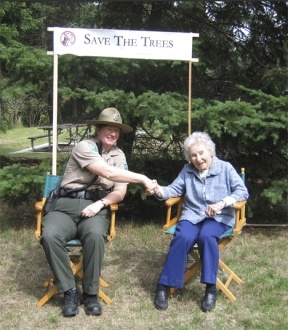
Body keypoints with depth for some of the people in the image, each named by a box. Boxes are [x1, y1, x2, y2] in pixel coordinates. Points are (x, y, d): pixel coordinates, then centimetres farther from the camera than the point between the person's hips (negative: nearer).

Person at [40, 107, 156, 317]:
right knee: (50, 235, -32)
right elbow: (108, 173, -16)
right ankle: (70, 291, -14)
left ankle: (91, 293, -15)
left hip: (96, 206, 2)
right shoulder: (84, 147, -3)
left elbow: (120, 192, 8)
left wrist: (101, 203, -13)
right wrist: (142, 179, -17)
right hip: (67, 204, -2)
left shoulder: (119, 156, 14)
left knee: (95, 235, -34)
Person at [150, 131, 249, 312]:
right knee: (183, 238, -30)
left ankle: (211, 288, -26)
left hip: (219, 217, -2)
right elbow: (174, 189, 6)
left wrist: (222, 203, -21)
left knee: (207, 236, -36)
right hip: (192, 215, 2)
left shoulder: (225, 168, 3)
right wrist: (159, 190, -17)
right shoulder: (187, 170, 13)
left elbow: (242, 191, -5)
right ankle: (164, 285, -24)